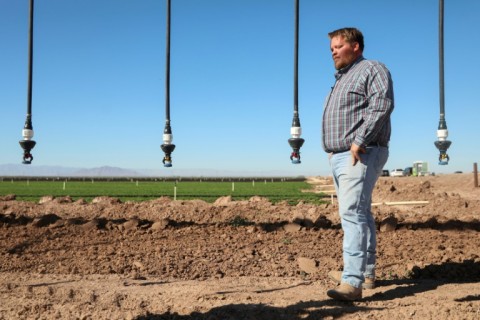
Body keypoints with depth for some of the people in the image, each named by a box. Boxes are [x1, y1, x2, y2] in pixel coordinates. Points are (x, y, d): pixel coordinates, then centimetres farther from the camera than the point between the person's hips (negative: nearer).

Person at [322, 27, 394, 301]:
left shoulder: (372, 69, -4)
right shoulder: (342, 79, 25)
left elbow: (382, 105, -20)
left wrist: (359, 141, -25)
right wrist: (333, 149, 11)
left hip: (361, 155, -10)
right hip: (340, 156, 10)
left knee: (352, 213, -20)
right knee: (360, 214, 14)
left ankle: (353, 282, -25)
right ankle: (366, 273, 23)